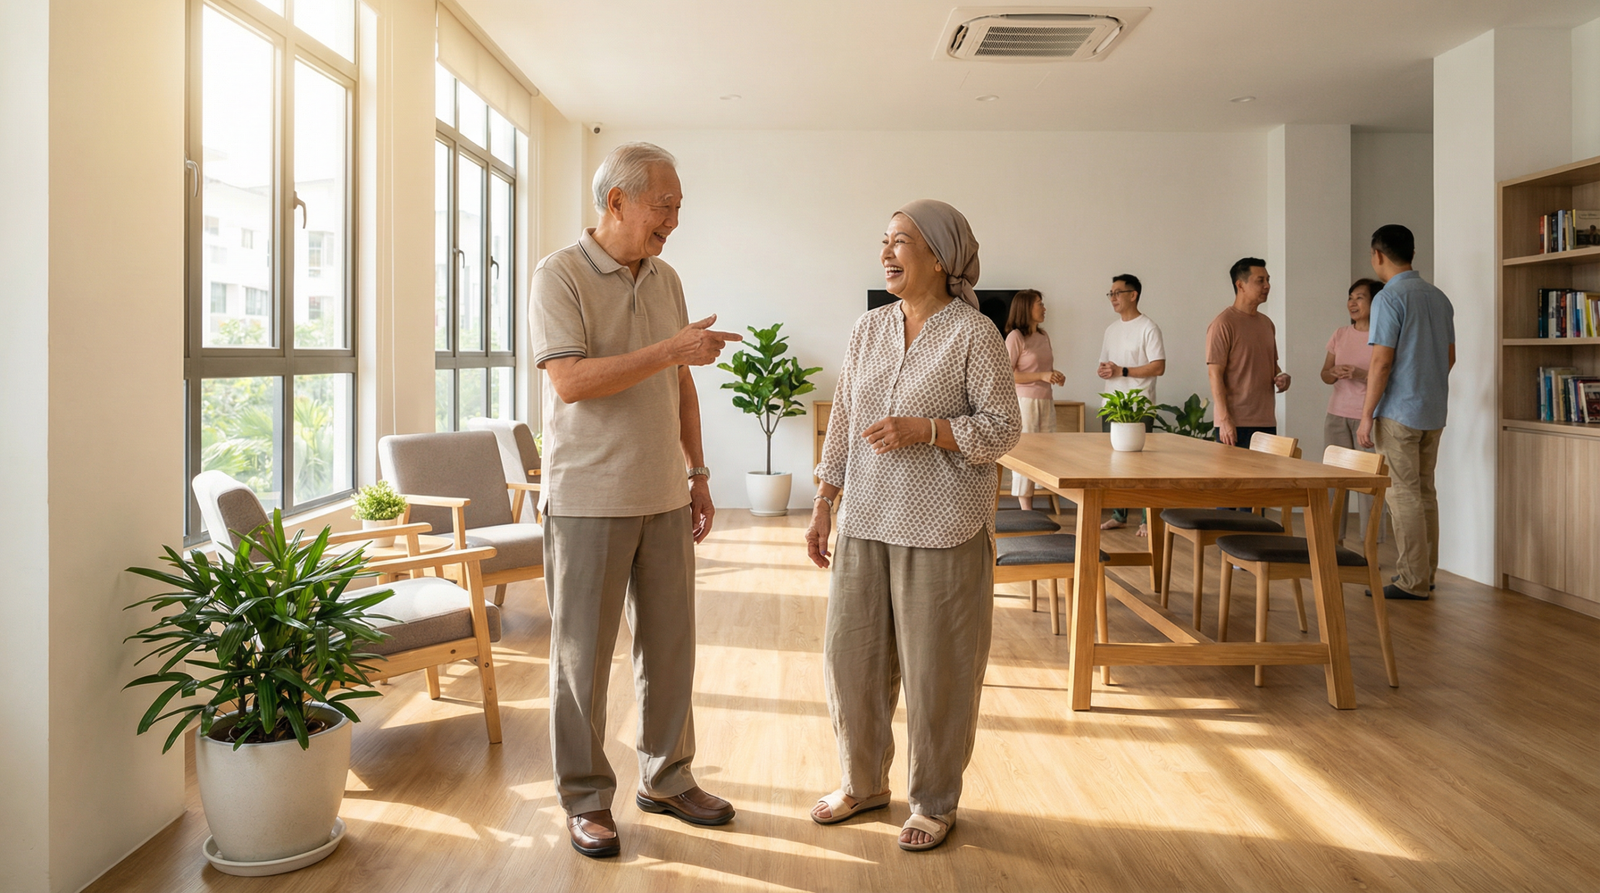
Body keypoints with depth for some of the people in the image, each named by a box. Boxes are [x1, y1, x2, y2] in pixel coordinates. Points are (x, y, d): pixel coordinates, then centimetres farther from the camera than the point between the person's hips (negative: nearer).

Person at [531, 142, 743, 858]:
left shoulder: (666, 280, 11)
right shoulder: (560, 275, -8)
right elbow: (570, 382, -20)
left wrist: (697, 473, 13)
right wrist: (671, 349, -22)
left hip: (663, 497, 6)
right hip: (589, 498, -6)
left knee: (670, 643, 12)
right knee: (583, 653, 4)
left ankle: (666, 778, 28)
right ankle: (585, 797, 18)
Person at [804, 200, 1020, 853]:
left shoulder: (973, 334, -8)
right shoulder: (868, 329, 9)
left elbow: (1003, 428, -9)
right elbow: (843, 421, 12)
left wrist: (923, 430, -20)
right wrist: (822, 504, 10)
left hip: (941, 529, -5)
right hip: (866, 522, 6)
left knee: (935, 669, 4)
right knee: (850, 654, 11)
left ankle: (935, 801, 24)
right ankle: (863, 782, 32)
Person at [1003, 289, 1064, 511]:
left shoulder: (1043, 335, 13)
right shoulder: (1015, 336, -9)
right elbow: (1007, 375, -14)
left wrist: (1055, 376, 4)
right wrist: (1042, 376, -18)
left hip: (1046, 400, 7)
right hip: (1025, 400, -7)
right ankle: (1025, 510, 2)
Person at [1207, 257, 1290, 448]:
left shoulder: (1267, 323, 16)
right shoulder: (1223, 324, -9)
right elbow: (1215, 374, -14)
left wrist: (1281, 377, 4)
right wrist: (1224, 420, -20)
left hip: (1267, 422, 8)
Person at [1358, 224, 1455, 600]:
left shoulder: (1389, 298, -13)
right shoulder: (1439, 297, 11)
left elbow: (1382, 362, -17)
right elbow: (1450, 357, 16)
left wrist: (1366, 416, -13)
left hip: (1399, 412, -8)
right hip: (1434, 413, 8)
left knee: (1403, 495, -3)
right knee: (1424, 491, 14)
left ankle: (1413, 581, 0)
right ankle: (1426, 573, 20)